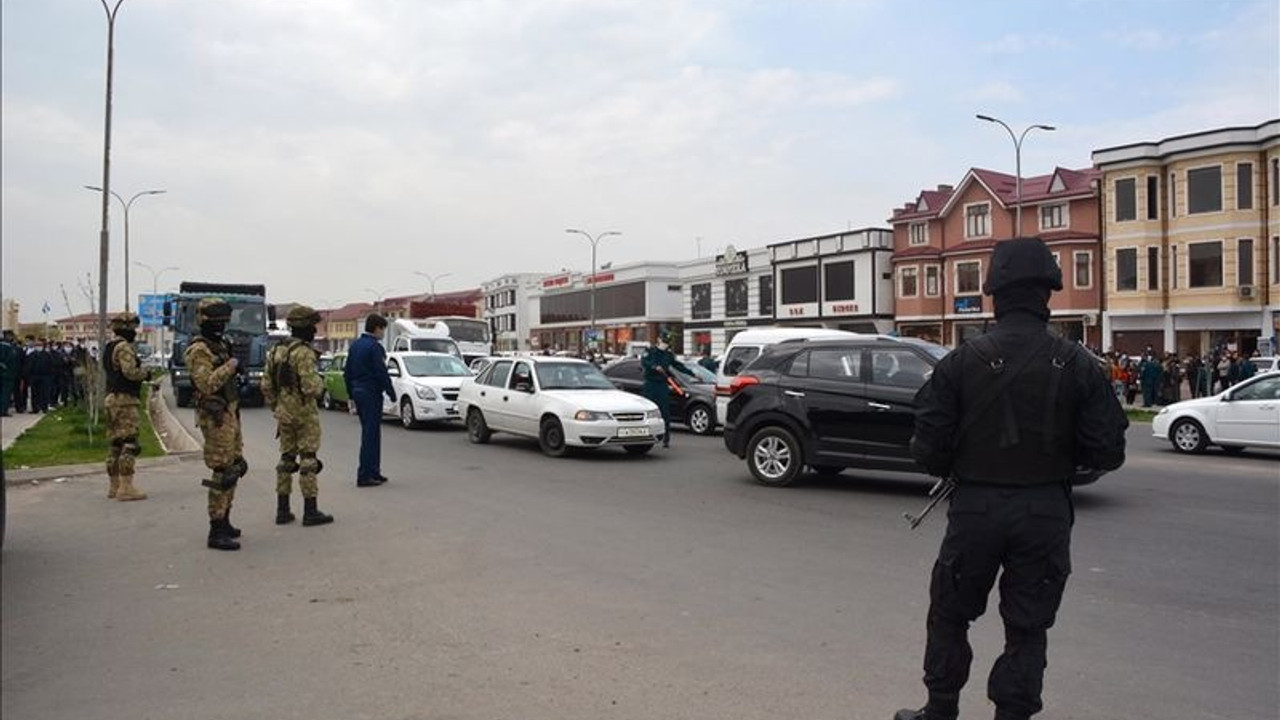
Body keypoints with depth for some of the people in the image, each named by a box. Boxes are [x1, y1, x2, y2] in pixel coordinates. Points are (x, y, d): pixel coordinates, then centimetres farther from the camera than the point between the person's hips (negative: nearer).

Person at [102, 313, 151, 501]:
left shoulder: (109, 348, 19)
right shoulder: (124, 347, -13)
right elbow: (130, 372, -24)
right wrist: (145, 374, -5)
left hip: (111, 399, 10)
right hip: (125, 400, -10)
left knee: (116, 444, 14)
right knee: (129, 444, -10)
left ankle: (114, 486, 19)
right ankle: (126, 488, -13)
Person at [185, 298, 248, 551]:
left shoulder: (220, 345, 17)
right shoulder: (199, 350, -13)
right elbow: (206, 384, -25)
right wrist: (229, 367, -21)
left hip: (229, 414, 10)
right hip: (215, 417, -10)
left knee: (234, 468, 16)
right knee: (222, 473, -10)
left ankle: (223, 521, 27)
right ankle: (216, 532, -6)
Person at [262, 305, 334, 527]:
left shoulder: (276, 351, 9)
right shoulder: (304, 353, -17)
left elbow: (266, 386, 11)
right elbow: (310, 387, -25)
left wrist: (276, 408, 19)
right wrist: (320, 383, -4)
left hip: (284, 414, 8)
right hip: (305, 413, -8)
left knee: (286, 459, 13)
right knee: (308, 461, -2)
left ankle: (282, 510, 16)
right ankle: (310, 512, 1)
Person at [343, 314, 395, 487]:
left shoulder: (355, 345, 13)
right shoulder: (374, 346, -14)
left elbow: (347, 373, 17)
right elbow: (381, 373, -17)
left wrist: (351, 395, 22)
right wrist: (391, 393, -8)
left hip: (358, 393, 9)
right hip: (371, 393, -9)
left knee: (370, 433, 17)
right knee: (370, 435, -5)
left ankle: (373, 472, 23)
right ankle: (364, 476, -5)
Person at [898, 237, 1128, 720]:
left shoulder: (963, 361, -10)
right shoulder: (1077, 366, -6)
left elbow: (929, 445, -9)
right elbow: (1107, 449, -4)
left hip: (976, 506, -1)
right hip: (1046, 511, 1)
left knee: (950, 615, 17)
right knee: (1027, 627, 13)